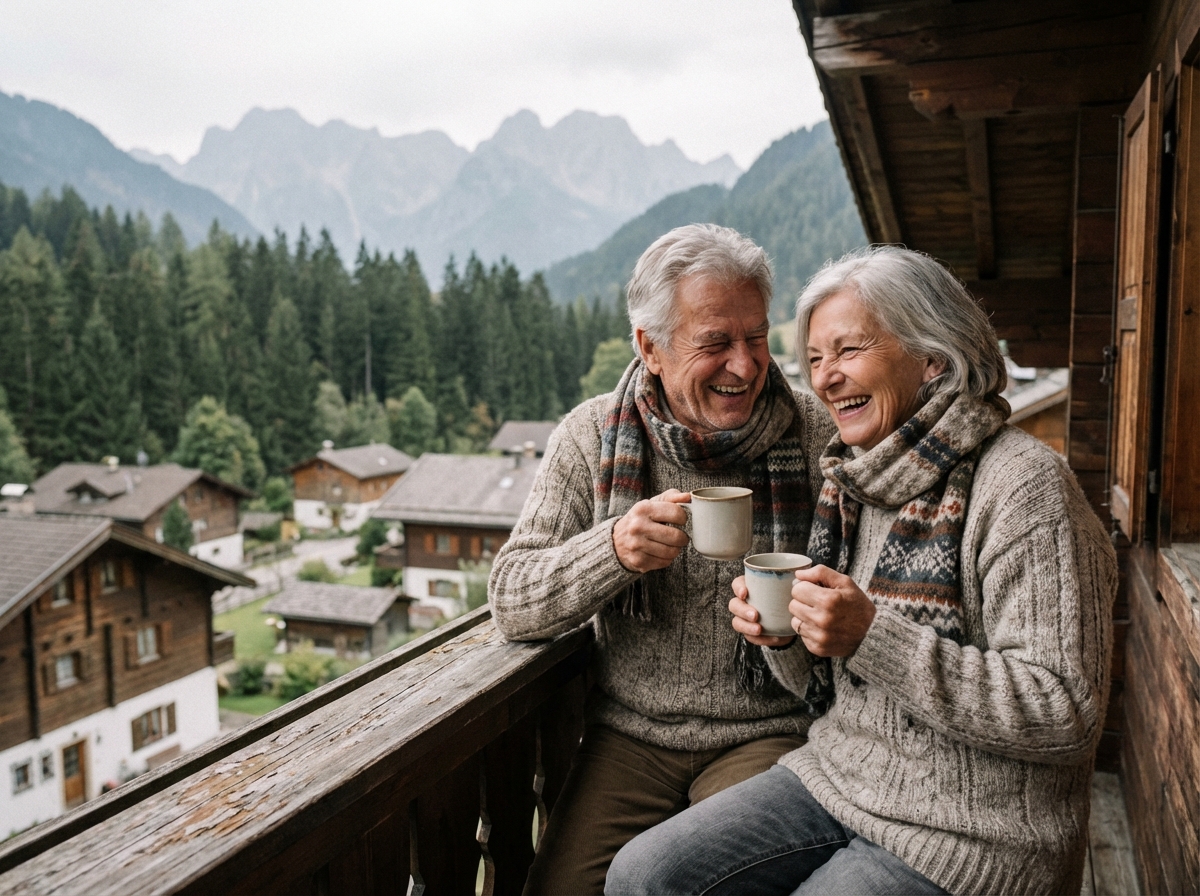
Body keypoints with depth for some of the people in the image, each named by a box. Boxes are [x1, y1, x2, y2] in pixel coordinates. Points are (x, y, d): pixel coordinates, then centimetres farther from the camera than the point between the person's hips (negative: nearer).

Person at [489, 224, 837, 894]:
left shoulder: (821, 436, -7)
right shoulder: (592, 436, -3)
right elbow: (511, 602, -6)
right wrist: (614, 549, -24)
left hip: (767, 733, -1)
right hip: (630, 733, 2)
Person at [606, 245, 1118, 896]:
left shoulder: (1021, 486, -16)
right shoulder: (850, 481, 6)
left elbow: (1067, 714, -22)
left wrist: (873, 636, -28)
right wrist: (784, 638, -9)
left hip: (972, 829, -6)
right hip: (836, 779, 7)